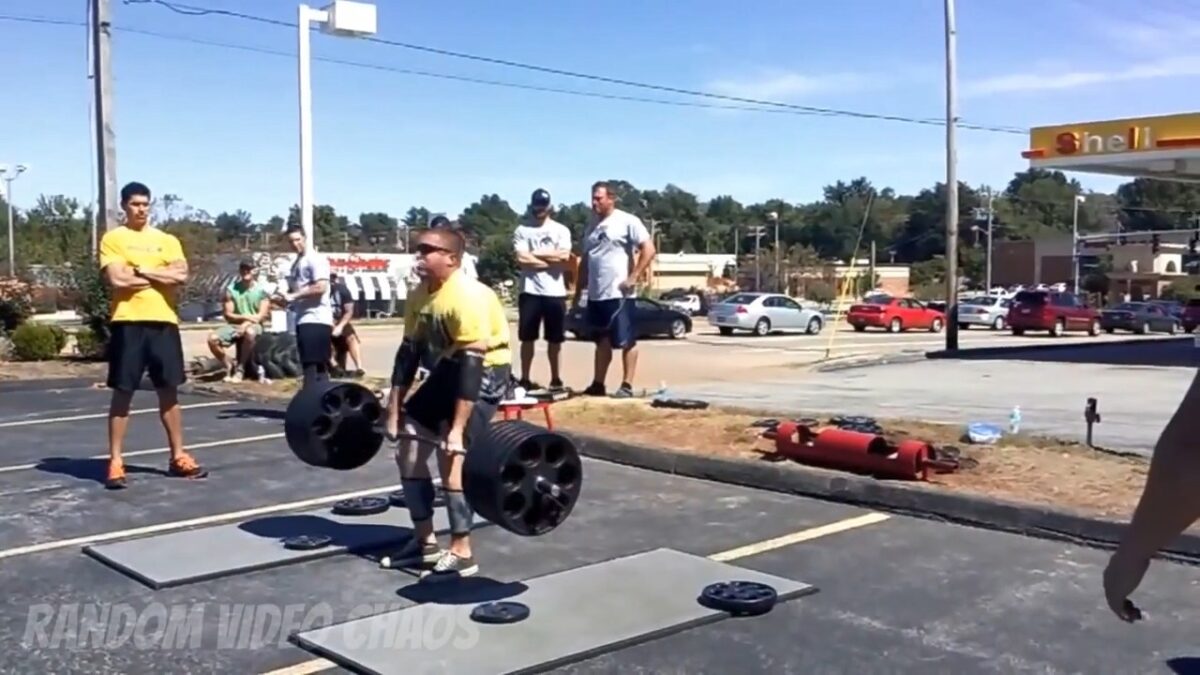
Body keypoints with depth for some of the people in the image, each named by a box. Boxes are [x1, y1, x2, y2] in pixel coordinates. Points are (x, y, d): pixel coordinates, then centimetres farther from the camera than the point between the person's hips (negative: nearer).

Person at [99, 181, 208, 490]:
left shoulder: (167, 240, 13)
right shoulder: (113, 239, 3)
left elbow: (181, 275, -3)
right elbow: (117, 279, -12)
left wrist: (141, 270, -7)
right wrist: (161, 275, -4)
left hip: (163, 321, 3)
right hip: (128, 322, -3)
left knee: (169, 391, 9)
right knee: (122, 393, 0)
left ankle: (178, 457, 17)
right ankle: (115, 462, 7)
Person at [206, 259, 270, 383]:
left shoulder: (261, 290, 0)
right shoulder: (231, 289, 3)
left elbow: (262, 316, -6)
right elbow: (228, 315, 0)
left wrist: (246, 323, -20)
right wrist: (245, 316, -15)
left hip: (253, 326, -2)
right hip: (235, 325, 3)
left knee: (249, 332, -40)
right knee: (213, 339, -25)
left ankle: (240, 369, -22)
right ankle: (230, 365, -1)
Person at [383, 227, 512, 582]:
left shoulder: (468, 297, -27)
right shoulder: (419, 296, -1)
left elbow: (473, 363, -31)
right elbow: (409, 352, 5)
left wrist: (457, 428, -33)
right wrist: (394, 412, 2)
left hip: (486, 372, -9)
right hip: (448, 368, 9)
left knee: (450, 456, -19)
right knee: (408, 451, 6)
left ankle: (461, 555, -7)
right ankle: (424, 542, 18)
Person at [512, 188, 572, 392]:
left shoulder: (561, 230, 6)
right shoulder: (522, 230, 5)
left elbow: (564, 255, -9)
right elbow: (521, 258, -9)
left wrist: (535, 253, -7)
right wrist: (551, 259, -8)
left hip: (555, 292, 1)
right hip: (530, 291, 0)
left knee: (555, 339, 7)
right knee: (528, 338, 4)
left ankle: (555, 378, 18)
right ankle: (525, 378, 11)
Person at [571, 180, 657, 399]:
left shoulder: (627, 221, -6)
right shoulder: (592, 226, 15)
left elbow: (649, 249, -12)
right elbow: (585, 260, 20)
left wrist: (633, 278, -16)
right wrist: (578, 291, 16)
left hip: (619, 293, -7)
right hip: (595, 294, 7)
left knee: (626, 341, -1)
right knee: (602, 341, 13)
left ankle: (627, 386, 3)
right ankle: (598, 384, 19)